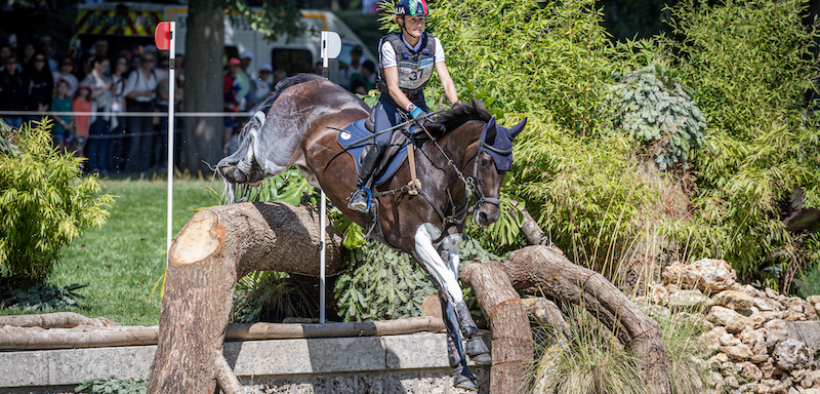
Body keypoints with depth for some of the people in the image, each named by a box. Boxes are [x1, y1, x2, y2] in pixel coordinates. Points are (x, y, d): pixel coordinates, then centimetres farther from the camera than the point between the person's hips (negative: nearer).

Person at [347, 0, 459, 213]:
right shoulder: (390, 46, -22)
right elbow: (393, 89, -26)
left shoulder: (433, 44, -10)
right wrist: (413, 111, -41)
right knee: (382, 142, -27)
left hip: (417, 100, 4)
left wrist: (456, 107, -30)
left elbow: (446, 79, -13)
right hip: (391, 102, -4)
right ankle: (361, 189, -16)